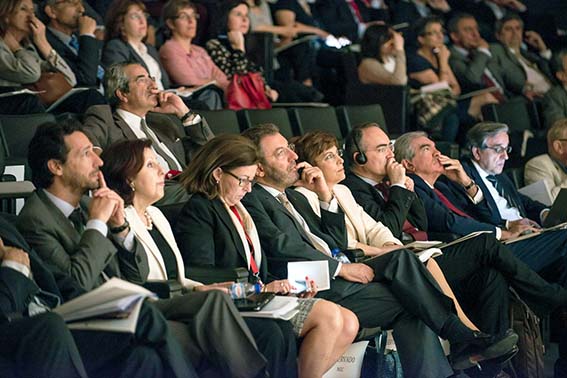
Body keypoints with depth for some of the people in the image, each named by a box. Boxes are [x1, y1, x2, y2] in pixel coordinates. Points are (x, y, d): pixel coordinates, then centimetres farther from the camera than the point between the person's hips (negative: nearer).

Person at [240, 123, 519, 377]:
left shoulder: (294, 197, 28)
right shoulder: (252, 201, -1)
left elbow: (337, 245, 23)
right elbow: (281, 247, -15)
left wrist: (325, 196, 11)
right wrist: (340, 267, -15)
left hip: (337, 279, 8)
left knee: (401, 258, -15)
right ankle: (462, 339, -8)